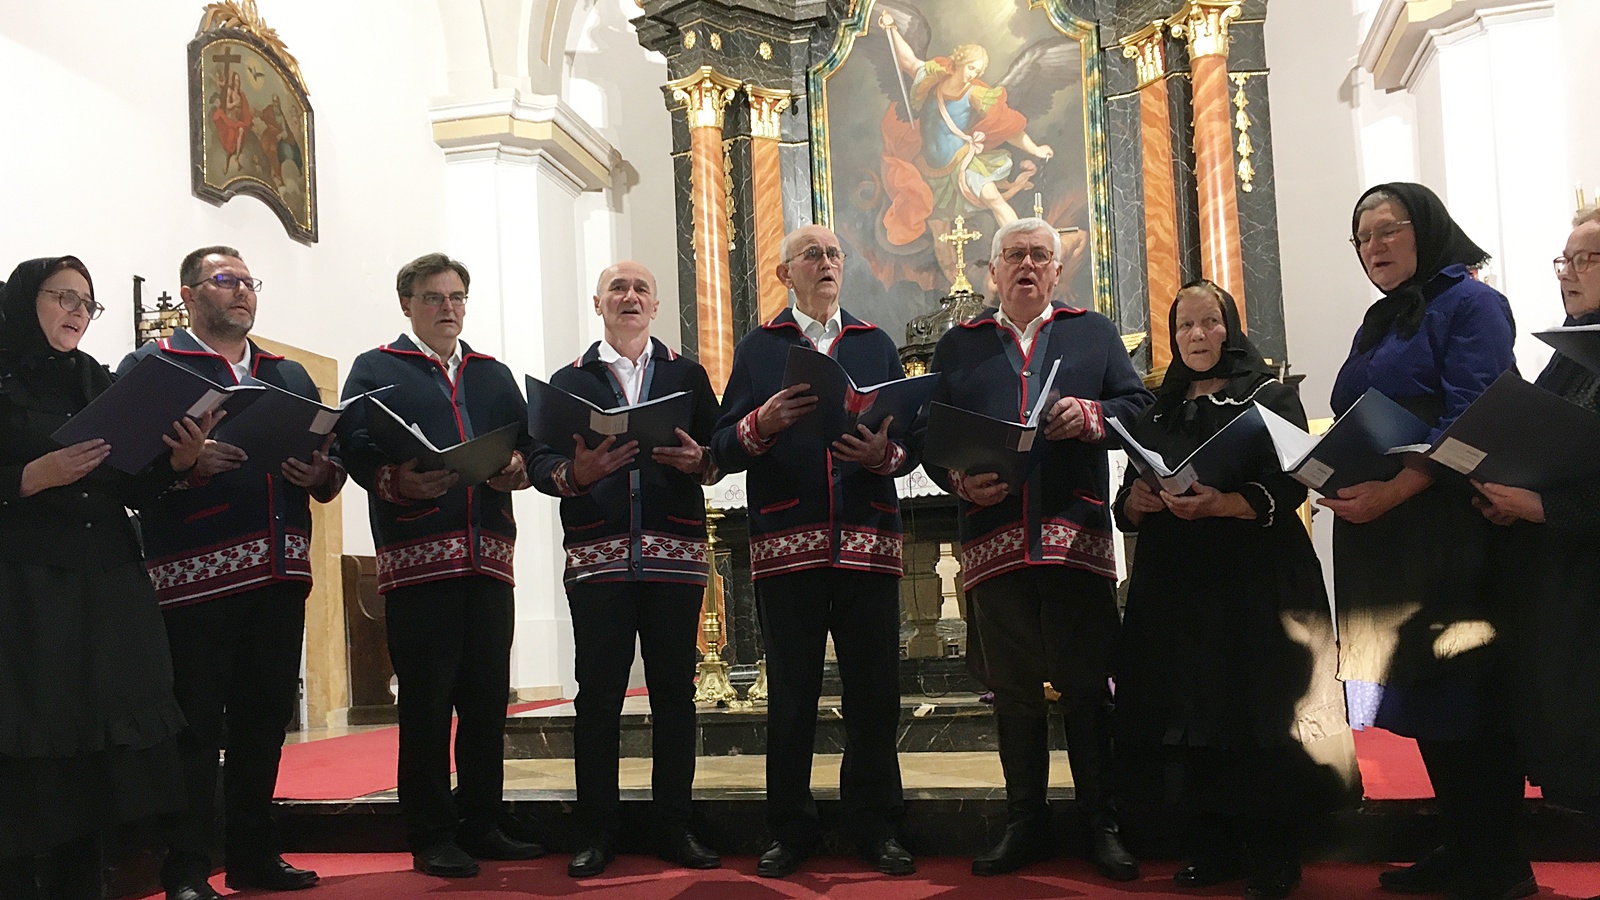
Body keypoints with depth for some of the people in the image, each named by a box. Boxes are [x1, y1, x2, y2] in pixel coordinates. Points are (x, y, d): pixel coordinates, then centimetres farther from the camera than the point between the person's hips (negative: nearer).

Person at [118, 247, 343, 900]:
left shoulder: (290, 376, 21)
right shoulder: (150, 366, 4)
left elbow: (330, 465, 17)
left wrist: (322, 475, -4)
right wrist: (183, 466, -23)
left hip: (280, 571, 6)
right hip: (196, 572, -5)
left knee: (265, 720, 11)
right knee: (196, 724, -3)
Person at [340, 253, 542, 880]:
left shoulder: (494, 376, 22)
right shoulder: (375, 370, 9)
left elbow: (527, 445, 14)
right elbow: (355, 450, -5)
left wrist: (517, 468, -9)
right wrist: (397, 482, -24)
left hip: (488, 556, 4)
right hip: (416, 555, -4)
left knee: (487, 698, 7)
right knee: (426, 702, -1)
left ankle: (481, 824, 18)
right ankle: (431, 836, 7)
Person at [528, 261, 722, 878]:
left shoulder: (687, 375, 14)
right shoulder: (569, 381, 13)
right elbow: (540, 462, 4)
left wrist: (699, 462, -14)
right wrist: (574, 474, -17)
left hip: (675, 554, 1)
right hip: (597, 556, 0)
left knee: (674, 692, 3)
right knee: (598, 694, 1)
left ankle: (675, 827, 12)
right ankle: (598, 832, 10)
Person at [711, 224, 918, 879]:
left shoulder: (876, 345, 16)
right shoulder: (758, 349, 12)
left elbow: (911, 442, 10)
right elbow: (724, 451, 4)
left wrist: (884, 452, -12)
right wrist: (765, 420, -15)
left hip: (867, 544, 1)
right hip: (786, 546, -1)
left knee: (875, 694, 3)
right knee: (790, 695, 5)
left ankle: (874, 828, 16)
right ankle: (790, 830, 17)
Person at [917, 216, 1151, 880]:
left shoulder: (1095, 332, 15)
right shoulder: (956, 347, 15)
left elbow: (1137, 404, 7)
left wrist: (1093, 417, -13)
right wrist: (960, 481, -10)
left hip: (1076, 536, -1)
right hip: (994, 539, 1)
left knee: (1086, 686, 1)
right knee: (1013, 689, 8)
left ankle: (1102, 825, 14)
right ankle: (1025, 825, 19)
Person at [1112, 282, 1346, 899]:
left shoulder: (1270, 398, 3)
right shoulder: (1157, 413, 17)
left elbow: (1288, 485, -10)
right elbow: (1124, 507, 14)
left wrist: (1224, 504, -26)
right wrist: (1136, 500, -9)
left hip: (1253, 579, -4)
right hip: (1175, 583, 4)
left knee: (1256, 725, -6)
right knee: (1195, 723, 4)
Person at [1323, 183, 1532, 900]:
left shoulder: (1468, 303, -5)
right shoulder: (1379, 322, 19)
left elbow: (1469, 421, -18)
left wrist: (1390, 492, -26)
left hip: (1450, 537, -8)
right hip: (1381, 543, 8)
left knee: (1464, 696, -3)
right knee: (1420, 697, 10)